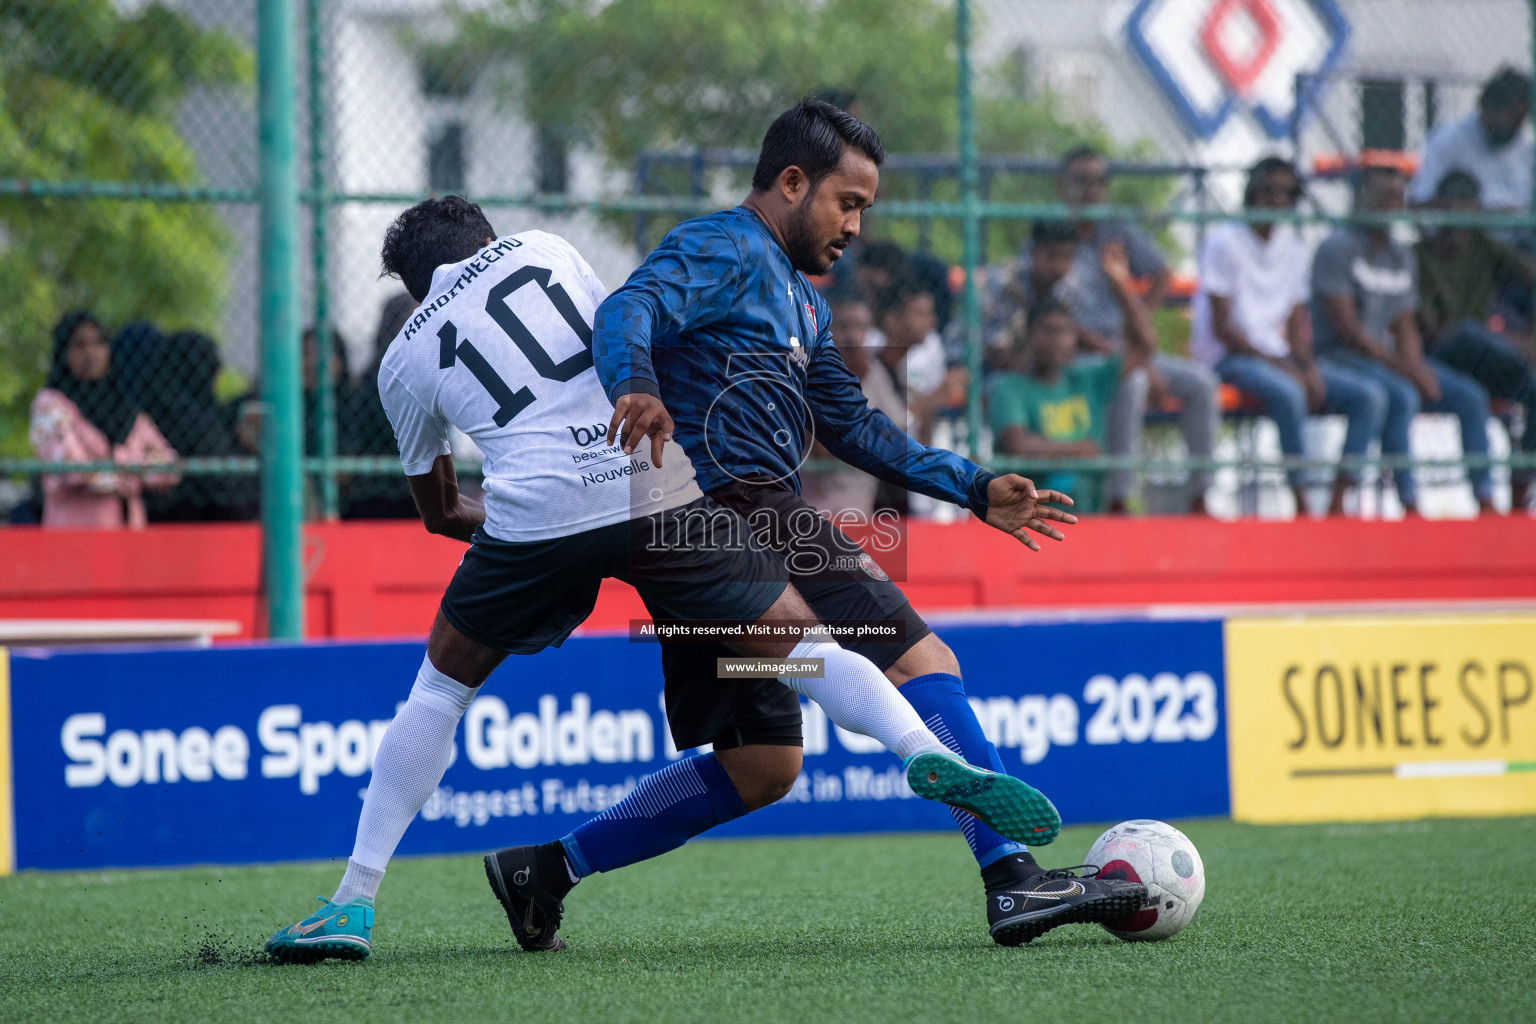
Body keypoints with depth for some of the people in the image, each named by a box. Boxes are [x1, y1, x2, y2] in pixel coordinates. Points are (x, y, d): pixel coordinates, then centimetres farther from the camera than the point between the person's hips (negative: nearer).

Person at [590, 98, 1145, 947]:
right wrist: (636, 388, -44)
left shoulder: (798, 296, 28)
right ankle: (1011, 879, -23)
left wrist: (974, 490, 25)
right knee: (919, 658, -14)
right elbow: (630, 309, -22)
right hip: (744, 515, -10)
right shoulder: (722, 250, -3)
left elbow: (851, 426, 32)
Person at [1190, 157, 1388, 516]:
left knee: (1369, 396, -11)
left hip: (1281, 357, 7)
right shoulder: (1224, 240, -7)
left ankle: (1338, 501, -21)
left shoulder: (1294, 247, 14)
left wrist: (1308, 368, -6)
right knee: (1288, 393, -38)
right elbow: (1222, 328, -11)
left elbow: (1296, 325, 14)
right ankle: (1302, 503, -33)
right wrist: (1278, 365, -17)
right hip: (1229, 358, -7)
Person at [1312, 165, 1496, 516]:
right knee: (1401, 396, -35)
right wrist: (1404, 369, -18)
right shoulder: (1337, 248, -9)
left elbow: (1404, 328, 15)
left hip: (1390, 358, 8)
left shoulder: (1402, 256, 16)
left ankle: (1485, 500, -11)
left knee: (1470, 396, -8)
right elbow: (1347, 329, -15)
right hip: (1342, 360, -8)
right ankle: (1409, 505, -37)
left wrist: (1417, 368, -7)